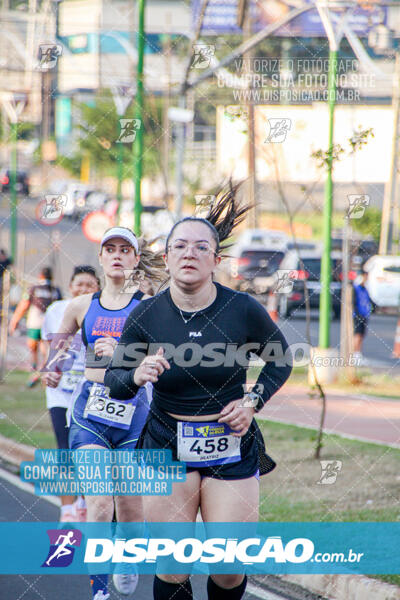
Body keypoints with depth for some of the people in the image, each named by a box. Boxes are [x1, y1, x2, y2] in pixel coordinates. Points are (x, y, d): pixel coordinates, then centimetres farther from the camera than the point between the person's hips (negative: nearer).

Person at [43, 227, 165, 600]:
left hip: (133, 409, 0)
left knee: (130, 508, 8)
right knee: (99, 503, -16)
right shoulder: (81, 307, 8)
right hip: (90, 411, 0)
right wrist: (53, 372, 7)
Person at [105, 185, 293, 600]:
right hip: (167, 448, 0)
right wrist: (136, 376, -20)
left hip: (232, 450, 0)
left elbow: (280, 358, 10)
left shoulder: (243, 310, -8)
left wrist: (254, 402, -4)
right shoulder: (145, 315, -7)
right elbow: (113, 381, 3)